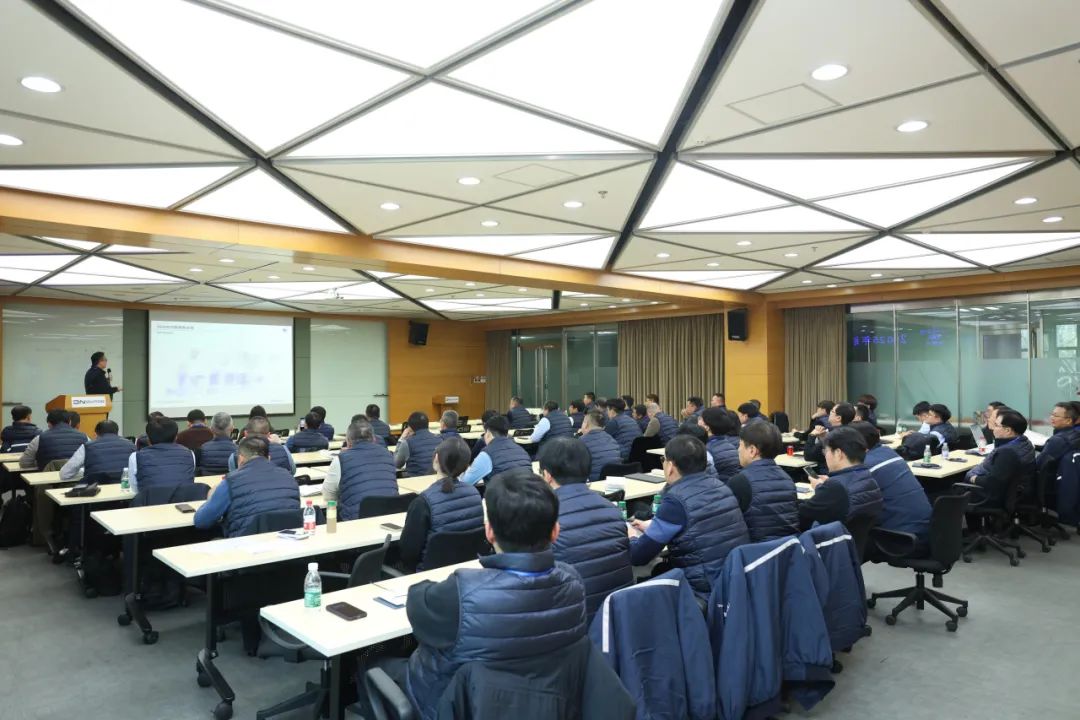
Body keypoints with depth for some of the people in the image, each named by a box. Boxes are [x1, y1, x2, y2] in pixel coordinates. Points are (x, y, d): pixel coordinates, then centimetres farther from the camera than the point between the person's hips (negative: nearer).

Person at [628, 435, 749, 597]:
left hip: (707, 591, -7)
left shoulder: (676, 500, -17)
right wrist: (653, 526, 30)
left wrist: (633, 537, 11)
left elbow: (638, 556, -10)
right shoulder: (720, 486, 4)